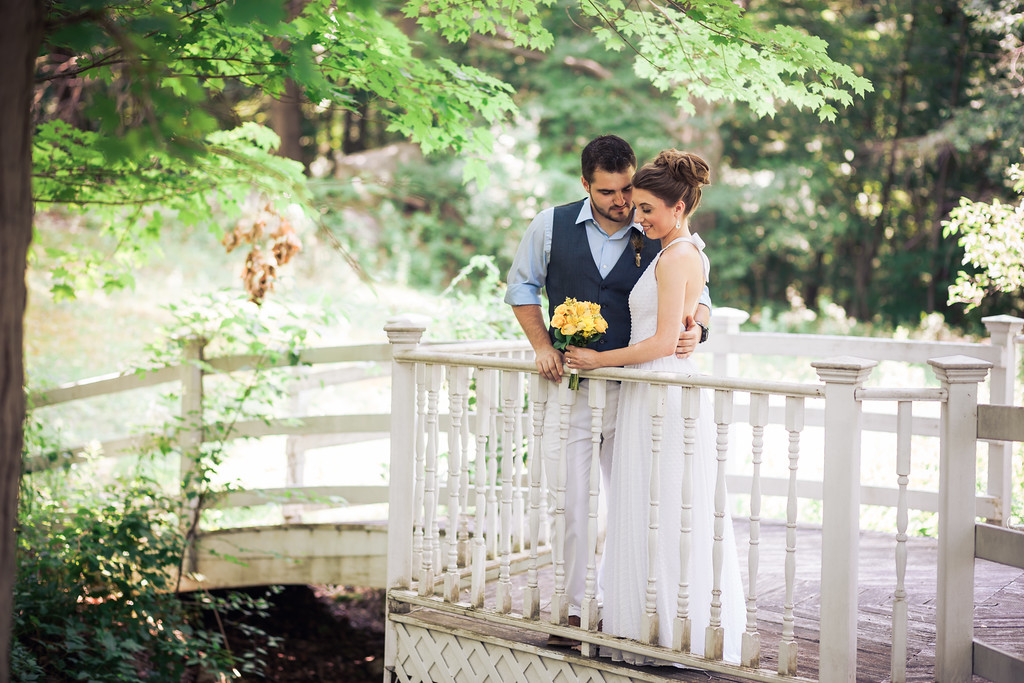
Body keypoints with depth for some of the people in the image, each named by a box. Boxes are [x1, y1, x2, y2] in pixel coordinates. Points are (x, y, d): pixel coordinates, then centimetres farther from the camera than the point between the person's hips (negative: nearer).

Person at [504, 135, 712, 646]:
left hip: (631, 389, -1)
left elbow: (696, 292, 4)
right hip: (568, 386, 1)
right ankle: (576, 609, 15)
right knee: (571, 503, 4)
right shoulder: (552, 226, -1)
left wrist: (696, 327, -20)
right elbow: (522, 286, 12)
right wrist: (542, 345, -1)